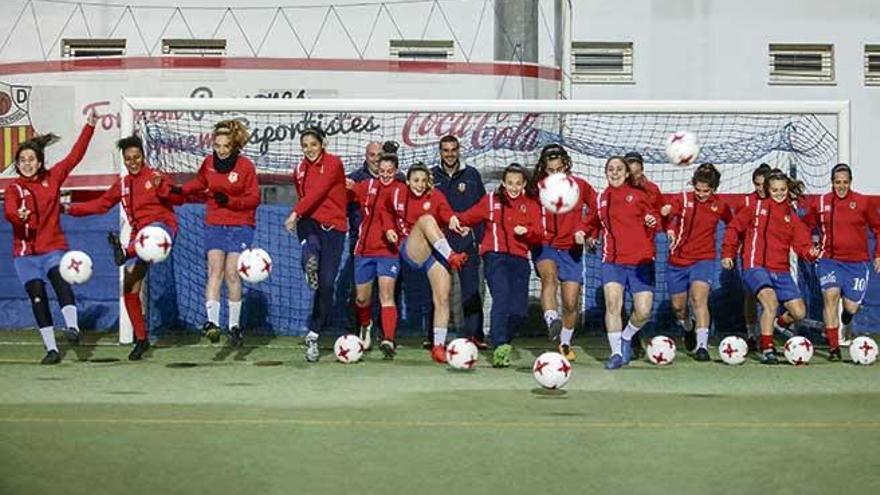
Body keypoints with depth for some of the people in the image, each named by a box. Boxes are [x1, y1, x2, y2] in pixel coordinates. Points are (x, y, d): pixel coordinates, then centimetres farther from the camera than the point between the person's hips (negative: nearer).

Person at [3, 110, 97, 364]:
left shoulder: (53, 178, 7)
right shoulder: (14, 188, 2)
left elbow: (75, 155, 7)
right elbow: (9, 211, -17)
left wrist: (89, 126, 3)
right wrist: (19, 216, -40)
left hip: (53, 247, 0)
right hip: (25, 252, 0)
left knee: (61, 281, -27)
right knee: (37, 297, -5)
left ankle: (72, 327, -42)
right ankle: (51, 348, -1)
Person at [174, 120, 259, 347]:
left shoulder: (246, 165, -8)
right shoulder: (209, 162, 2)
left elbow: (254, 198, -5)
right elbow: (200, 182, 22)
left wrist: (230, 201, -18)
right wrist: (181, 190, 6)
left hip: (240, 226, -2)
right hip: (214, 224, 3)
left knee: (232, 272, -6)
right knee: (215, 270, -12)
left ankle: (235, 326, 7)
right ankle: (212, 322, -22)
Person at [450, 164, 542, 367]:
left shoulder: (531, 205, 14)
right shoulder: (492, 200, 12)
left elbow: (539, 236, 7)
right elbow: (471, 216, 13)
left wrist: (527, 231, -13)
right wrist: (457, 219, -7)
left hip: (519, 260, 3)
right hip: (495, 256, -3)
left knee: (519, 311, -2)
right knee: (502, 298, -24)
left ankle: (501, 344, 20)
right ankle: (500, 347, -31)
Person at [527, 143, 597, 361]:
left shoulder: (580, 186, -1)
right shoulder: (537, 188, -4)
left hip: (571, 249, 2)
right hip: (544, 246, -2)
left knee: (571, 303, 1)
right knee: (549, 276, -35)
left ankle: (565, 344, 23)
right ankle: (552, 320, -54)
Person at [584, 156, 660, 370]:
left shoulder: (640, 194, 6)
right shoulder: (601, 199, 14)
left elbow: (654, 216, 4)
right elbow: (594, 223, 27)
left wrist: (653, 221, -18)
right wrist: (584, 234, 8)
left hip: (641, 261, -1)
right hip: (612, 261, 1)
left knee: (643, 312, -6)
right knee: (612, 303, -17)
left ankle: (626, 338, 25)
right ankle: (617, 353, -5)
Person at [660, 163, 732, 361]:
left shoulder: (720, 206, 1)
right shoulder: (682, 199, -5)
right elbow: (668, 212, -24)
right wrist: (668, 223, -46)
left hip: (704, 259, -1)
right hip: (677, 260, 1)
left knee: (699, 298, -22)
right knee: (678, 306, 12)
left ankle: (702, 345, -22)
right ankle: (687, 327, 45)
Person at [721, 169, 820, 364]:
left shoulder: (791, 216, 13)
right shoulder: (757, 207, 5)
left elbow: (801, 243, 6)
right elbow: (734, 228, 10)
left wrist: (811, 252, -15)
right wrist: (727, 253, 5)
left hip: (781, 271, 4)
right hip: (756, 267, -4)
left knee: (799, 313, -2)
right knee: (771, 301, -29)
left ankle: (779, 323, 32)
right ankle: (767, 349, -21)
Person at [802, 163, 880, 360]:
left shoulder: (863, 202, 0)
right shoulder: (820, 203, 2)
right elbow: (806, 227, 15)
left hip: (857, 262, 0)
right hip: (829, 260, 0)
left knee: (851, 307, -2)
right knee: (831, 295, -22)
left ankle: (846, 318, 40)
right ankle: (833, 347, -14)